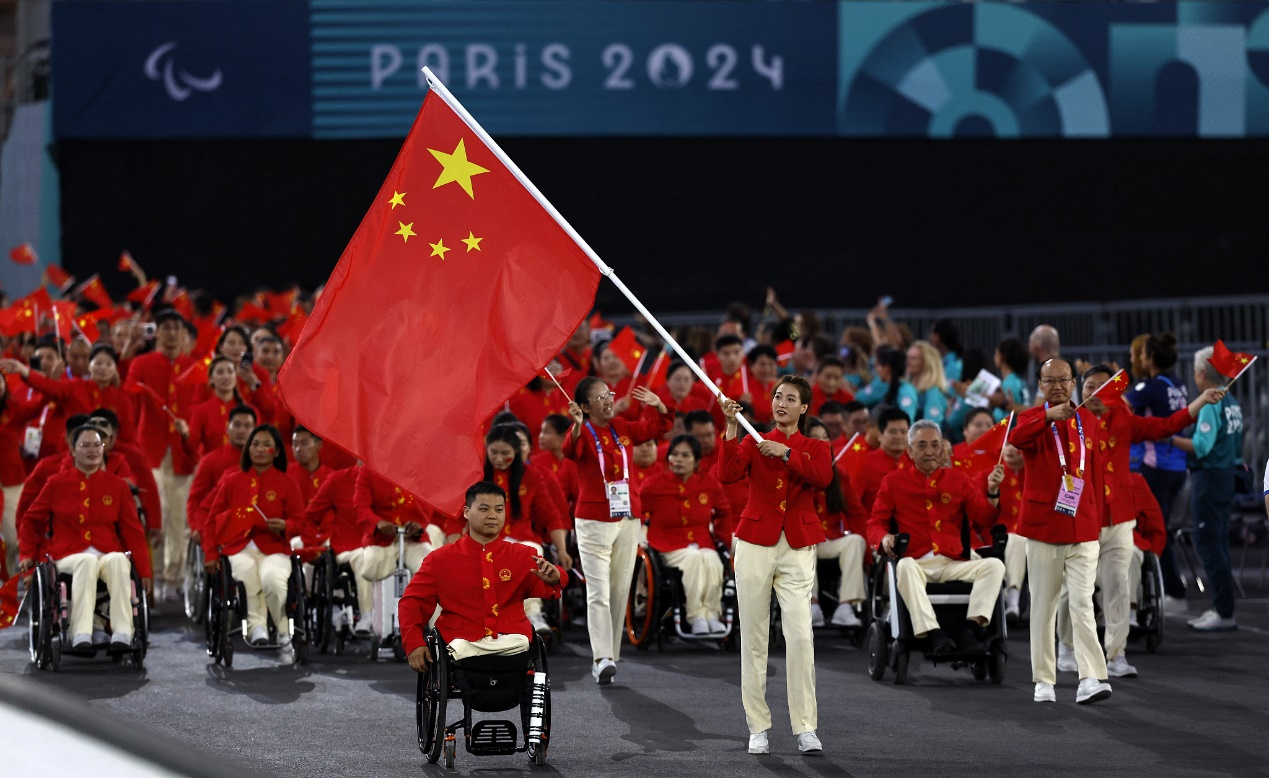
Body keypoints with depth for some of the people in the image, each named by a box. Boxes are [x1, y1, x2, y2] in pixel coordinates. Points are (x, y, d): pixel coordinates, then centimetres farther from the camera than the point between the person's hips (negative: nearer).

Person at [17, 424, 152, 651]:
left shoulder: (118, 486, 11)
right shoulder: (57, 483, 9)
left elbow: (133, 530, 9)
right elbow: (32, 520, 19)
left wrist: (144, 570, 2)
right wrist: (27, 554, 6)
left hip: (108, 554, 1)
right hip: (68, 557, -1)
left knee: (118, 560, -36)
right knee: (87, 562, -38)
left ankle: (122, 634, -44)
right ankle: (81, 635, -50)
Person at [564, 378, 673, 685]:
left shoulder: (623, 428, 8)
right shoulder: (583, 432, -10)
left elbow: (657, 427, 22)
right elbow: (571, 450, -32)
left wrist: (659, 406, 3)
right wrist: (577, 428, -52)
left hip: (627, 520, 6)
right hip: (594, 522, -6)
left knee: (620, 592, 8)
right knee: (599, 593, -13)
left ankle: (610, 657, 15)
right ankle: (603, 658, -20)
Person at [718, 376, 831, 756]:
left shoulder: (816, 448, 10)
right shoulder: (754, 443, 10)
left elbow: (823, 477, -12)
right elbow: (728, 474, -10)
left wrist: (786, 453, -20)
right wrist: (731, 427, -16)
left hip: (798, 549, -1)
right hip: (756, 545, 1)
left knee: (801, 636, -11)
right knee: (754, 638, 0)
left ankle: (806, 729, -7)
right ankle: (758, 728, 5)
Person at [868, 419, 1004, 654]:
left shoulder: (959, 480, 17)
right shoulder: (893, 481, 14)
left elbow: (984, 521, 12)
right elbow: (876, 523, 11)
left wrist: (992, 492, -5)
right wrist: (884, 538, -12)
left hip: (953, 563, 2)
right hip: (917, 562, -2)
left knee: (995, 566, -24)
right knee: (905, 567, -38)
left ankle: (969, 628, -37)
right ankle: (934, 634, -48)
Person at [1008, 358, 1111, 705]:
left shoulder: (1089, 421, 11)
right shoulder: (1032, 418, 1)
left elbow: (1096, 475, 14)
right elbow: (1016, 438, -24)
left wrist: (1096, 521, 12)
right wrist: (1050, 416, -38)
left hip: (1083, 531, 2)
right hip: (1043, 530, -2)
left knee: (1083, 604, -6)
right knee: (1043, 606, 4)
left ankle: (1091, 680, -14)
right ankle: (1044, 681, 9)